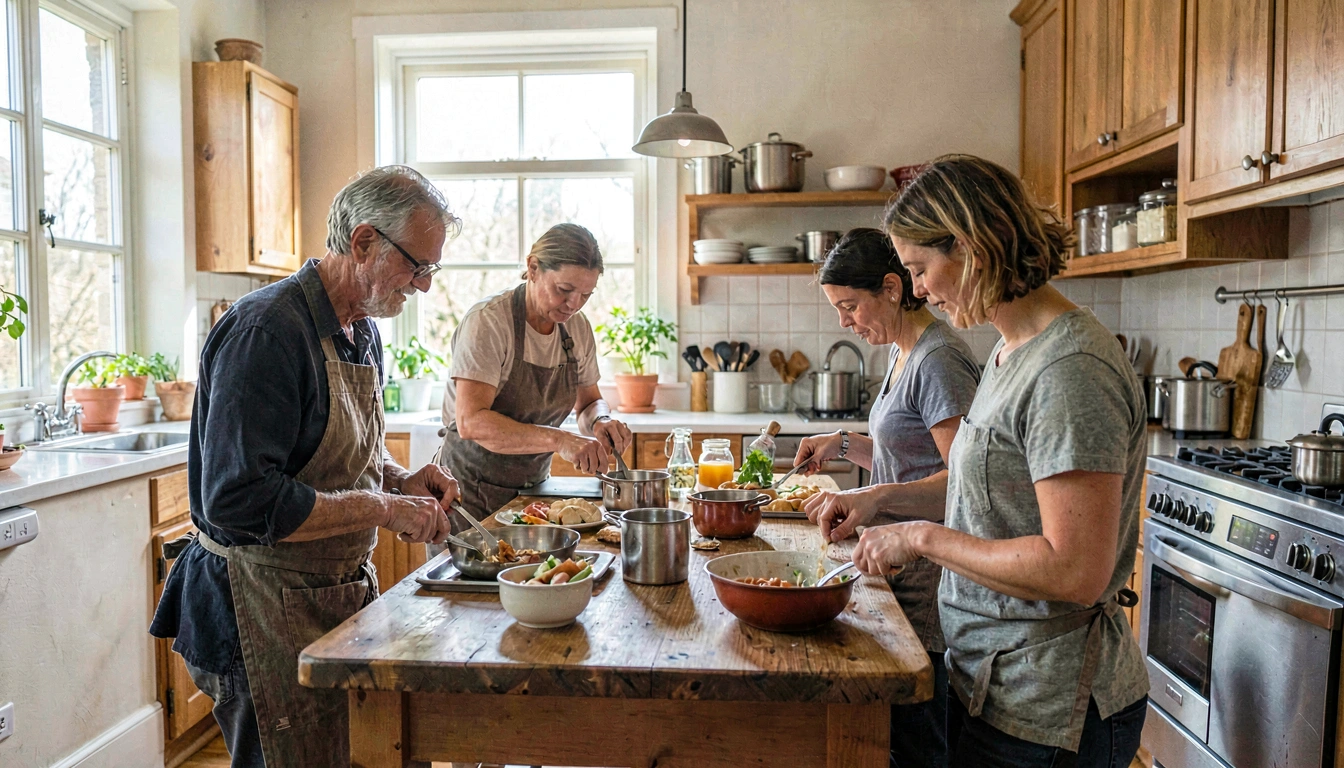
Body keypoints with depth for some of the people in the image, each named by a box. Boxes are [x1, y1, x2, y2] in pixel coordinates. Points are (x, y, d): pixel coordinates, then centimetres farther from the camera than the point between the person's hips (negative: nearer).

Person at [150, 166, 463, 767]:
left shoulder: (362, 329, 7)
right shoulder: (267, 330, -23)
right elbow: (238, 499, -28)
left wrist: (399, 480, -2)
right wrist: (381, 506, -23)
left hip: (345, 590, 9)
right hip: (269, 607, -9)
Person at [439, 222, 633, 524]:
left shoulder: (577, 326, 1)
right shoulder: (488, 321, -19)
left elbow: (589, 402, 12)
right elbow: (471, 422, -29)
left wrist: (600, 421, -13)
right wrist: (559, 439, -39)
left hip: (534, 485, 6)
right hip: (473, 491, -6)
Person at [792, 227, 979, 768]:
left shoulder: (939, 360, -17)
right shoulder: (902, 353, 13)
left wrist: (877, 497, -33)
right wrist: (846, 445, 9)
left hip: (928, 578, -9)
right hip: (900, 561, 9)